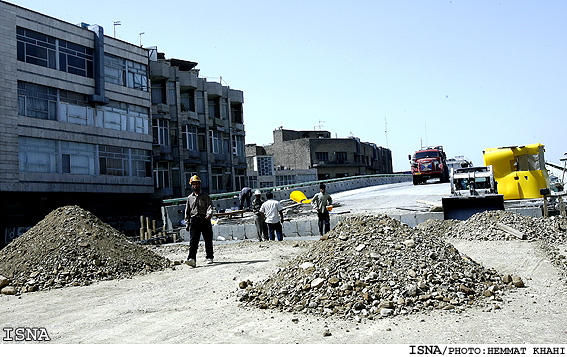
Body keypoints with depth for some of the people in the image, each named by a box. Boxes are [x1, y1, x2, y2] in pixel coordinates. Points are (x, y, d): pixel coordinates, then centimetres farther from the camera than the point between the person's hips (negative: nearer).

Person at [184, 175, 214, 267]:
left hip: (205, 219, -1)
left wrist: (209, 214, -24)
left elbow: (210, 206, -3)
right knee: (193, 240, -12)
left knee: (208, 240, 5)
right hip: (194, 220, 1)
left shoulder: (205, 196, 9)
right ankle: (192, 259, -22)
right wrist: (187, 223, 13)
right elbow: (187, 211, 20)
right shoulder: (189, 198, 16)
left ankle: (209, 257, 20)